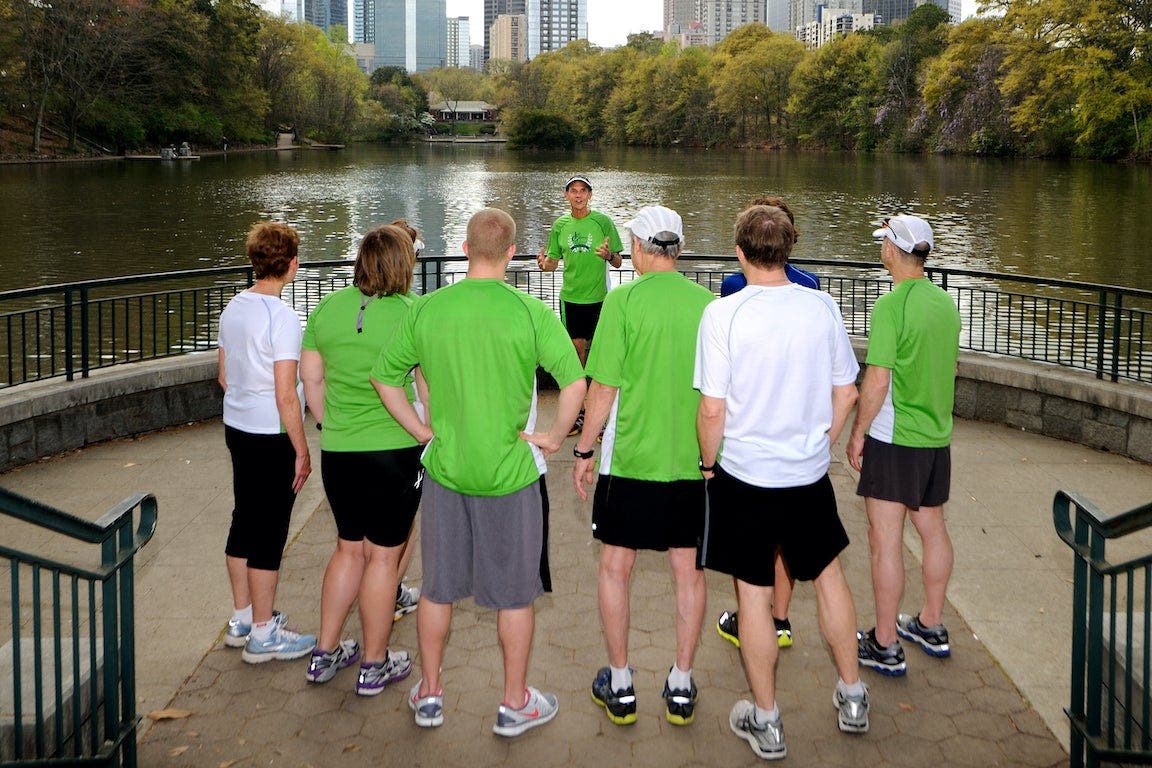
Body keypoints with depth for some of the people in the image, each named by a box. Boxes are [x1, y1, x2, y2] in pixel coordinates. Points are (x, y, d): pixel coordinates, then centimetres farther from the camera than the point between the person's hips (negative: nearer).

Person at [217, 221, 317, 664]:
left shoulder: (233, 309, 5)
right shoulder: (282, 318, -20)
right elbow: (286, 396, -20)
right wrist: (302, 451, -13)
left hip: (237, 428, 8)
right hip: (272, 438, -8)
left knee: (244, 523, 17)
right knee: (269, 532, 1)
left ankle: (242, 619, 30)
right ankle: (262, 635, 10)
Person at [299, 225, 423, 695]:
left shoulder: (328, 309, 3)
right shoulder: (412, 315, -13)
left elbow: (311, 376, 10)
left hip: (338, 452, 5)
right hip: (395, 451, -5)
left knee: (349, 549, 20)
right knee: (383, 556, 7)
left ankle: (325, 654, 28)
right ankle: (375, 666, 18)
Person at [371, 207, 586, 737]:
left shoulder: (426, 309, -4)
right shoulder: (531, 312, -13)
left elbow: (383, 376, 4)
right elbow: (575, 381, -20)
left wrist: (420, 430, 10)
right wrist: (555, 436, -7)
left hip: (444, 468, 3)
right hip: (510, 473, -3)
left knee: (438, 587, 17)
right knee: (515, 593, 12)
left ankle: (429, 694, 31)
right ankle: (515, 704, 24)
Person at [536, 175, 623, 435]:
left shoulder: (602, 221, -3)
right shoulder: (560, 225, 8)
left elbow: (618, 262, -2)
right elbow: (553, 262, 12)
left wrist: (609, 256, -24)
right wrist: (544, 263, -10)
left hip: (598, 297, -3)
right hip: (570, 297, 3)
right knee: (577, 348, 8)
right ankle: (578, 411, 17)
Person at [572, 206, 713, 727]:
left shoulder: (623, 301, -11)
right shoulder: (708, 304, -2)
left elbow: (603, 388, -11)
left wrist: (584, 451, 1)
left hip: (631, 458, -3)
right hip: (694, 462, 3)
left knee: (616, 568, 12)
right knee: (688, 570, 13)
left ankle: (619, 687, 20)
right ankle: (681, 686, 21)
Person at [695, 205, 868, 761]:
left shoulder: (723, 313, -16)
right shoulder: (822, 307, -5)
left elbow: (712, 408, -15)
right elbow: (846, 392, 3)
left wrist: (709, 462, 2)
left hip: (744, 475, -3)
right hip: (809, 475, 3)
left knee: (753, 594, 9)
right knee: (828, 575, 22)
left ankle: (765, 722, 21)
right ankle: (852, 698, 34)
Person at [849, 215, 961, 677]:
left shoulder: (890, 307, -18)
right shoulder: (946, 303, 6)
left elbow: (877, 381, -20)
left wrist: (857, 433, -10)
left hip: (894, 439, -8)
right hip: (938, 436, 8)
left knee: (885, 540, 0)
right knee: (932, 528, 19)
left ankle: (885, 647, 6)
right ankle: (931, 627, 33)